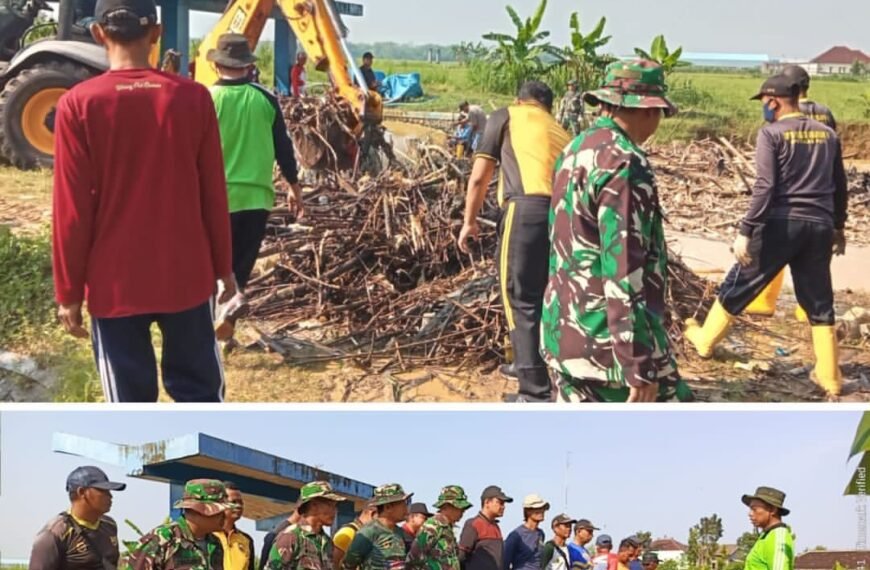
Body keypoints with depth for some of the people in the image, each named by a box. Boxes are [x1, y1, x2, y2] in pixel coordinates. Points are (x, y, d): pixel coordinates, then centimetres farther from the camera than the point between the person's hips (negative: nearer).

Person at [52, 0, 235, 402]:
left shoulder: (78, 104, -9)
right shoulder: (193, 97, -4)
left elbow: (72, 210, -8)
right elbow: (214, 194, 0)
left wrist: (69, 292, 0)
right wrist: (223, 266, 12)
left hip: (115, 284, -1)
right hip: (186, 277, 2)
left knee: (130, 399, 8)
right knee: (199, 390, 14)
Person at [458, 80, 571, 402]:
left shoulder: (506, 117, 16)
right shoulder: (560, 132, 30)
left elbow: (480, 176, 9)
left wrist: (470, 221, 19)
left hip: (527, 210, -6)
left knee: (522, 301, -1)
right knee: (541, 294, 23)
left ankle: (537, 393, -3)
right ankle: (530, 364, 40)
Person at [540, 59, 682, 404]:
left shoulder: (576, 151, 11)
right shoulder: (624, 164, -19)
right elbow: (624, 269, -24)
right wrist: (640, 364, -23)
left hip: (567, 332, 9)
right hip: (608, 344, -9)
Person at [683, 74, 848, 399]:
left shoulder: (772, 133, -6)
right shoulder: (827, 134, 11)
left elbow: (765, 186, -15)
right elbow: (839, 186, 16)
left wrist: (746, 231, -14)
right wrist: (838, 227, 27)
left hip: (781, 223, -4)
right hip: (819, 226, 5)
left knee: (740, 284, 13)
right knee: (819, 303, 11)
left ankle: (705, 340, 28)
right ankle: (830, 379, 12)